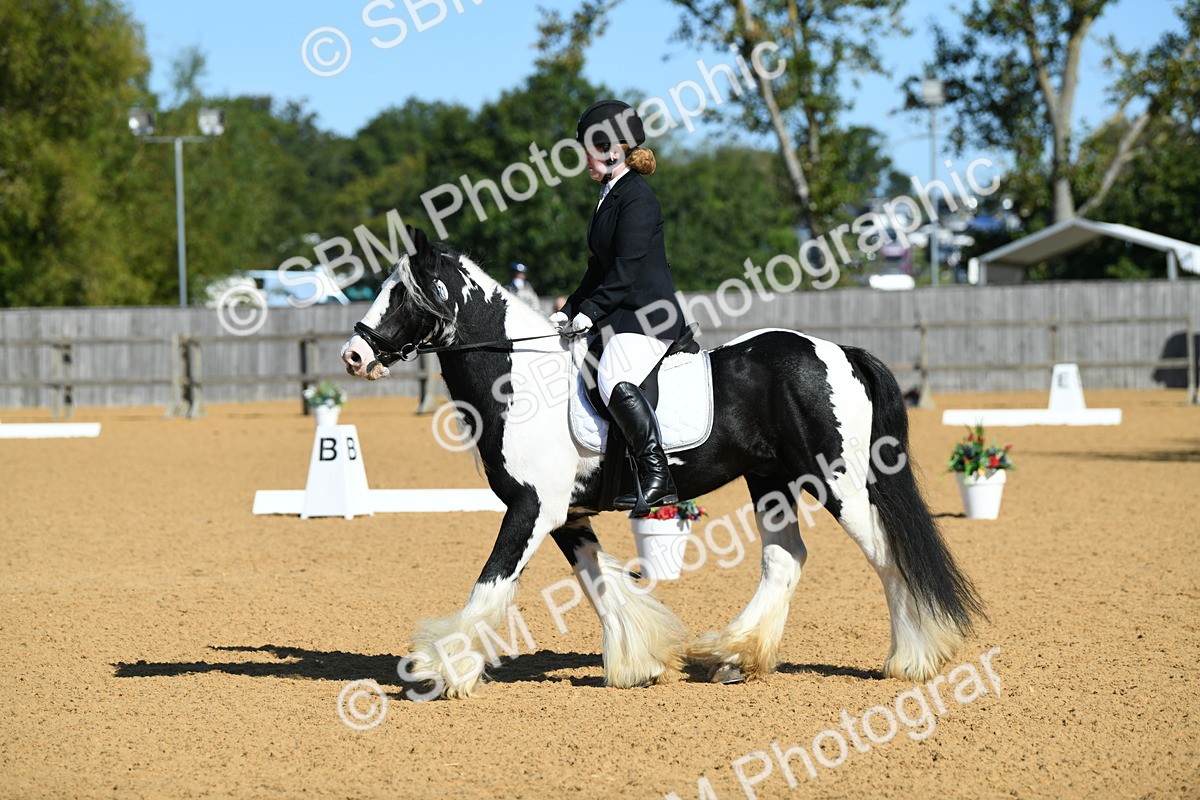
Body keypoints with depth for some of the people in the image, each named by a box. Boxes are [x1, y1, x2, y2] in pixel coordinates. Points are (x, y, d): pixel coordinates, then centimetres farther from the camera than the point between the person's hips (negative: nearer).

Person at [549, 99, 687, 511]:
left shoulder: (636, 196, -12)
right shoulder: (609, 195, 19)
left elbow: (627, 268, -20)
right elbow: (601, 266, 24)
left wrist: (591, 311, -22)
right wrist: (569, 311, 18)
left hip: (648, 313, -12)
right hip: (619, 316, 12)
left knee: (615, 379, -33)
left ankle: (658, 480, -37)